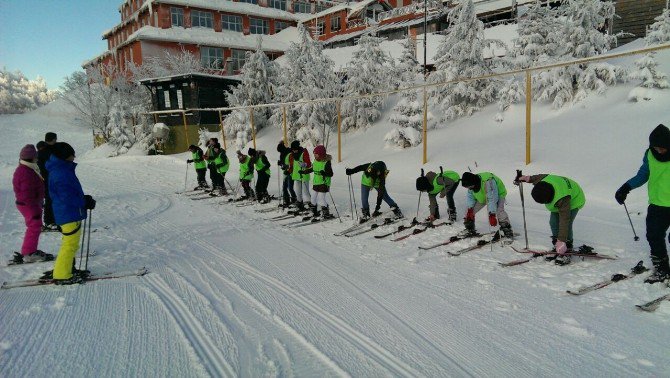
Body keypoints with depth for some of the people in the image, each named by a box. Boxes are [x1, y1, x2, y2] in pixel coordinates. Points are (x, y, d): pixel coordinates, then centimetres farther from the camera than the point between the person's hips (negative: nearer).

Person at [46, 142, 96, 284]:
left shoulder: (63, 170, 13)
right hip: (69, 215, -11)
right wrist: (85, 203, -13)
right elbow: (67, 198, -23)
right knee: (70, 244, -4)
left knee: (72, 243, 20)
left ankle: (68, 269, 31)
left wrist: (85, 198, 8)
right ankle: (62, 275, 3)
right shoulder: (60, 174, -20)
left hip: (71, 214, 11)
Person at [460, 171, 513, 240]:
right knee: (470, 210, -3)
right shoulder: (471, 183, -19)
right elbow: (470, 196, -8)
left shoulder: (488, 182, -41)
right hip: (482, 197, 6)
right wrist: (470, 209, -20)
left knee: (499, 211, -32)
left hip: (498, 194, -6)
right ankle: (469, 229, 15)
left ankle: (507, 230, -20)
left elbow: (492, 199, -41)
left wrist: (492, 215, -43)